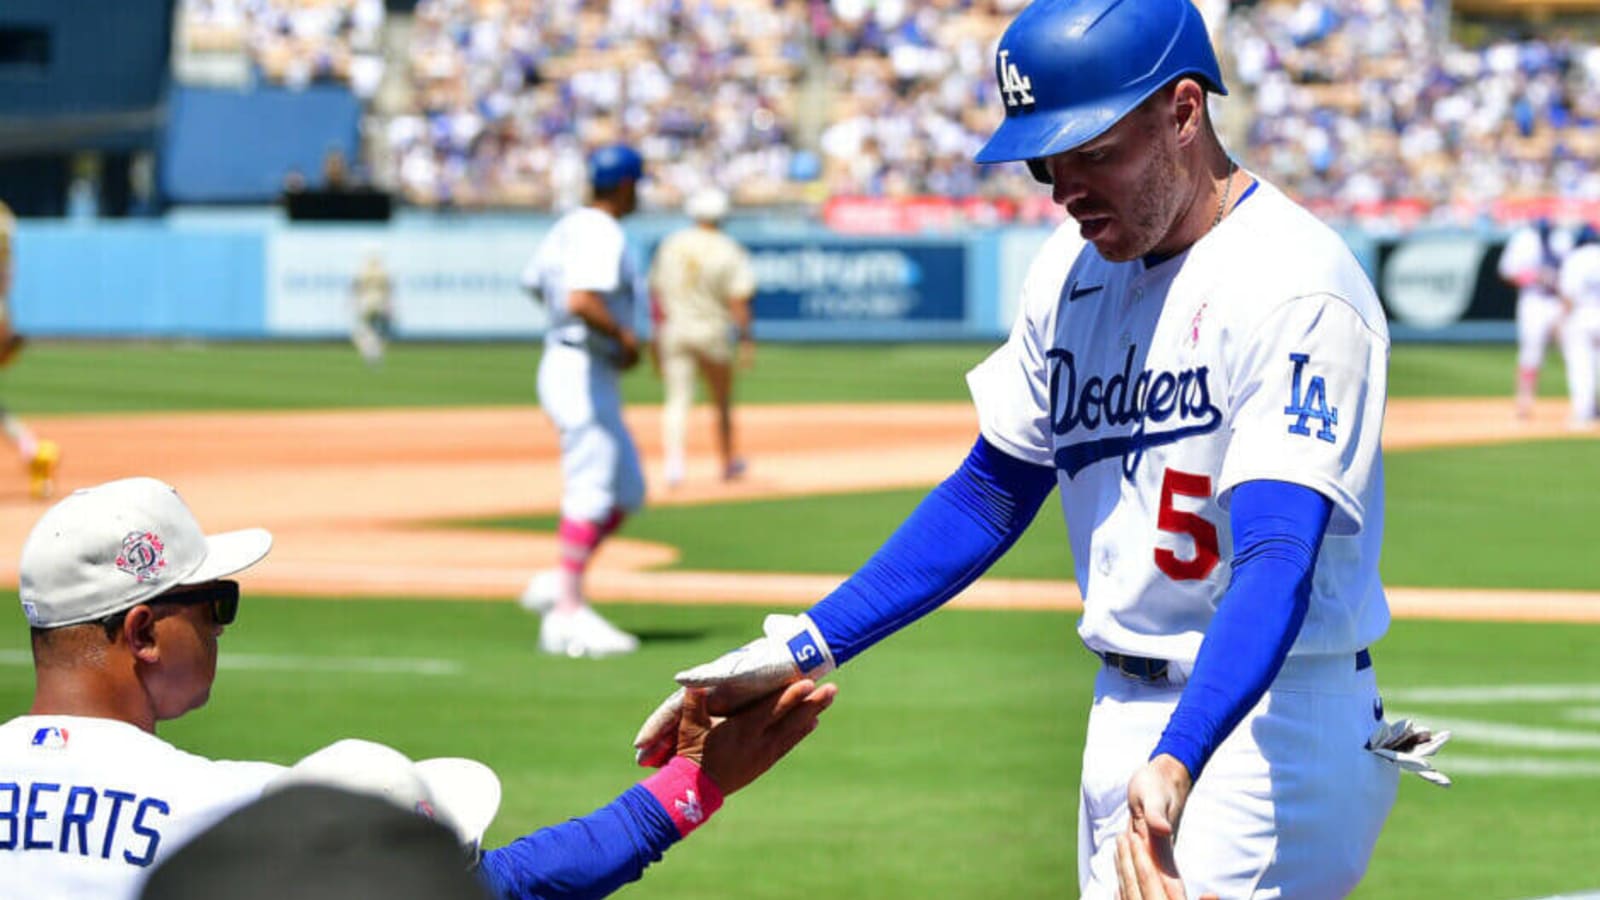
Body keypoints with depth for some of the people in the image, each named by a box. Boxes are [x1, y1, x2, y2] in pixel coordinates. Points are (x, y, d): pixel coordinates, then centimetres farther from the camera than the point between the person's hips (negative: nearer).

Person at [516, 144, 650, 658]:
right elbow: (580, 300, -32)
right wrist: (624, 336, -17)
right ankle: (567, 615, -10)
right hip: (585, 372, -10)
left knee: (626, 493, 15)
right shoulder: (602, 235, -17)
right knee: (592, 495, -9)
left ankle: (556, 586, 12)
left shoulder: (569, 227, 12)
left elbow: (534, 283, 25)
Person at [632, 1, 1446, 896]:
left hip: (1270, 716, -8)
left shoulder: (1295, 285, -18)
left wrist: (1177, 762, -43)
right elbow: (989, 497, 15)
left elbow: (1279, 561, -28)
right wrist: (797, 653, 7)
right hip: (1123, 714, 8)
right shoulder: (1072, 267, 8)